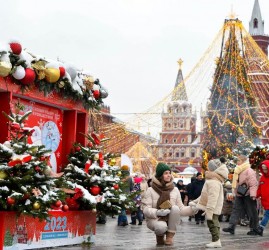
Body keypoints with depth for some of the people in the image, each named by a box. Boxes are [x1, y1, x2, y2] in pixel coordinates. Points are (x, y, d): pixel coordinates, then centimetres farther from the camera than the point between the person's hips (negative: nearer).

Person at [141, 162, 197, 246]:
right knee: (162, 226, -38)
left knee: (175, 208, -28)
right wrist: (157, 212, -31)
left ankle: (170, 236, -16)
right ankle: (159, 235, 2)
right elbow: (145, 209, -12)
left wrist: (192, 209, -20)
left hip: (170, 220, 3)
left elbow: (181, 209, -1)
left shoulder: (175, 190, 1)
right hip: (154, 219, -3)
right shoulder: (151, 191, -7)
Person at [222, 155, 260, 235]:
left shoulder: (249, 171, -16)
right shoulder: (238, 171, 11)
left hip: (247, 195, -8)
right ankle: (231, 227, -3)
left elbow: (253, 184, -20)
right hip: (239, 195, 8)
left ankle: (255, 229, 13)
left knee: (251, 212, 2)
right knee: (236, 209, 0)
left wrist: (253, 194, -27)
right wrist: (234, 192, 19)